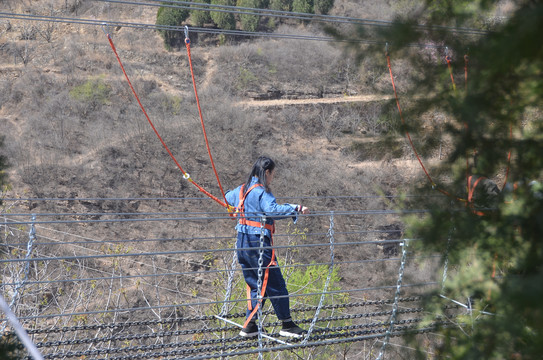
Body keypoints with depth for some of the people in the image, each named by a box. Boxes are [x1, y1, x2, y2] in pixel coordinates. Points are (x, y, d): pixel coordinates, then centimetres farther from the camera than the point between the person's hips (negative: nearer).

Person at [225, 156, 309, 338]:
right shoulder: (262, 192, -13)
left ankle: (250, 326, 15)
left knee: (254, 284, 16)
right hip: (259, 243, -9)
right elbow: (273, 210, -31)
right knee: (276, 285, 1)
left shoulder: (241, 190, 12)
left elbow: (228, 197, 34)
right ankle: (287, 325, 8)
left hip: (242, 243, 9)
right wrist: (295, 209, -31)